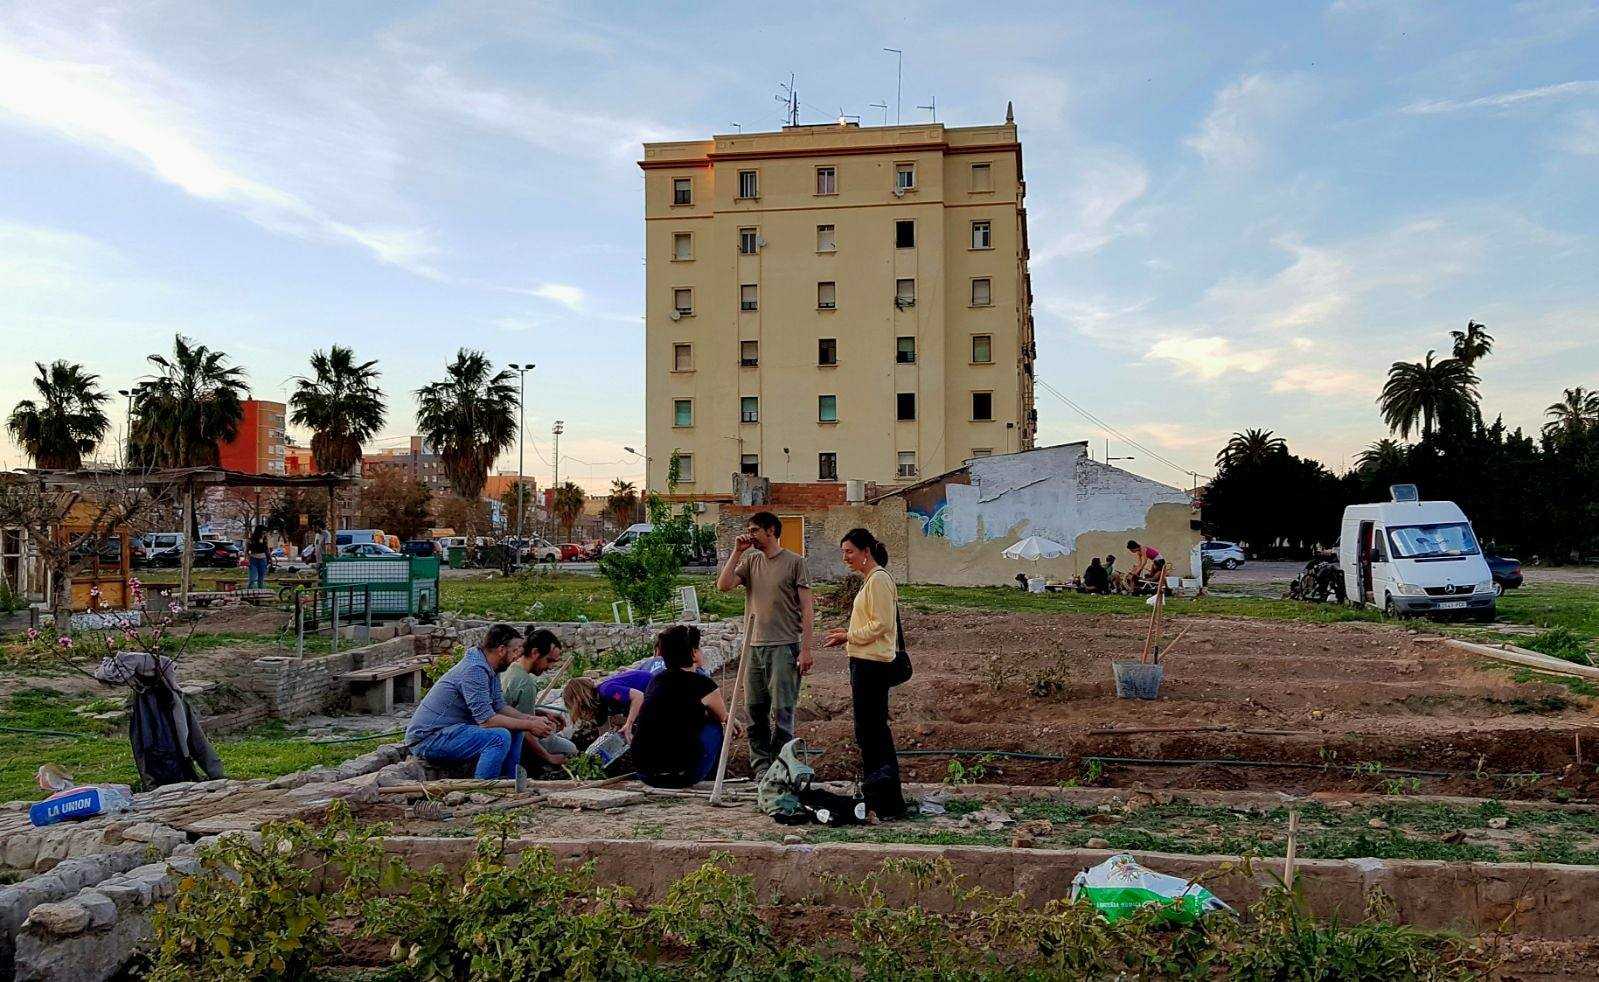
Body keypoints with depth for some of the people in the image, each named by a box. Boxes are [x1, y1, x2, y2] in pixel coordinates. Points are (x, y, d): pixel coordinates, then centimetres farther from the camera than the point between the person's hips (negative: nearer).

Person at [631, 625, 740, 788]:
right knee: (714, 727, 20)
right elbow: (723, 718, 17)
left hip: (645, 774, 5)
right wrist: (730, 724, 43)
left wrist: (729, 723, 41)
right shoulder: (702, 685, -3)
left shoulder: (655, 682, 13)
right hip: (682, 776, -5)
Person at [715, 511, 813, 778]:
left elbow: (807, 608, -4)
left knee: (780, 711, -5)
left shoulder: (795, 562, -2)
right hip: (755, 646, 5)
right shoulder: (750, 561, 13)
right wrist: (737, 552, 0)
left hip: (784, 646, -5)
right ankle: (760, 766, 17)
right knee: (755, 710, 8)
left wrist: (805, 649, -10)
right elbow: (723, 585, 0)